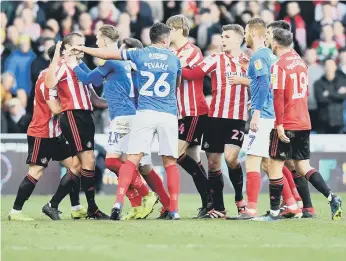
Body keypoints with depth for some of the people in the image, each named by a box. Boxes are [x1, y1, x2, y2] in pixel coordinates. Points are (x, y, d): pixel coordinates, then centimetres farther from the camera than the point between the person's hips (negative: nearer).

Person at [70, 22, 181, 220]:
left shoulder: (139, 54, 6)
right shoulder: (174, 59, 9)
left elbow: (107, 54, 12)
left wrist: (81, 48, 26)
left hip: (145, 113, 0)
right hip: (169, 115, 0)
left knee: (133, 159, -4)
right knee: (170, 162, 7)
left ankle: (119, 201, -20)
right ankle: (174, 209, 4)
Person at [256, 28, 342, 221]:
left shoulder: (278, 66, -13)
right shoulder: (301, 63, 11)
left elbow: (278, 96, -18)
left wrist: (279, 124, -18)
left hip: (286, 125, -7)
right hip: (304, 124, 7)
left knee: (276, 165, 1)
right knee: (303, 166, 11)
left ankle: (275, 211, 4)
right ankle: (332, 198, -4)